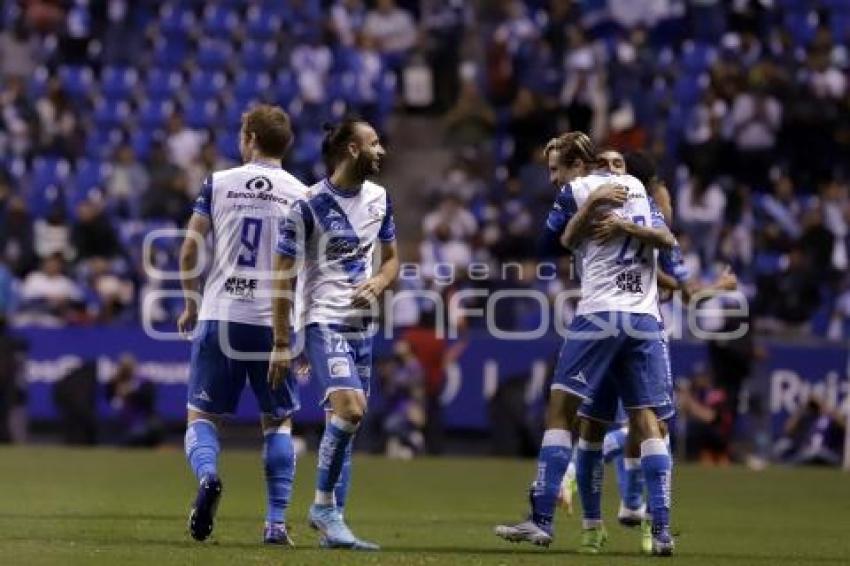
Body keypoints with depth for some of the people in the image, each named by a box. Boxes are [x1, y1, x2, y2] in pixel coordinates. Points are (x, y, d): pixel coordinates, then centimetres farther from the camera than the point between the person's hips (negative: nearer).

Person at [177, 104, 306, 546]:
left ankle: (206, 474, -23)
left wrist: (191, 304, 16)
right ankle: (276, 522, 3)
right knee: (278, 422, 13)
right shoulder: (300, 195, 3)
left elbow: (189, 250, 2)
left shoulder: (219, 183, 3)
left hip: (220, 316, 0)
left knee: (202, 415, 9)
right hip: (277, 323, 1)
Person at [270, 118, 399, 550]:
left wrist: (377, 283, -4)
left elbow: (391, 259, 20)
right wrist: (281, 344, -8)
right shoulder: (309, 205, -11)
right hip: (323, 321, -7)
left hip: (361, 324, 7)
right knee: (350, 407, -23)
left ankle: (330, 520, 13)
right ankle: (324, 504, -9)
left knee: (345, 420, 7)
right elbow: (283, 275, -7)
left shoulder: (379, 199, 9)